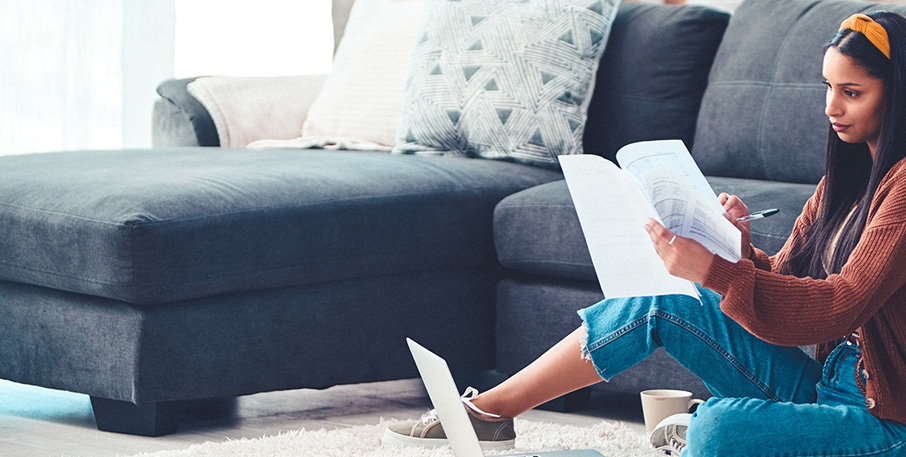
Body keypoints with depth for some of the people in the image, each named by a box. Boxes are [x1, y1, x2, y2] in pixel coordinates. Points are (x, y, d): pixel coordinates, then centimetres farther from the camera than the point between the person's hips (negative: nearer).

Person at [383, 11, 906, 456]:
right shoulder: (845, 178, 15)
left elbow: (840, 306, -25)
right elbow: (781, 279, 13)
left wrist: (713, 270, -33)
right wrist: (740, 248, -9)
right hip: (821, 386, 8)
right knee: (654, 305, -2)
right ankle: (486, 411, 6)